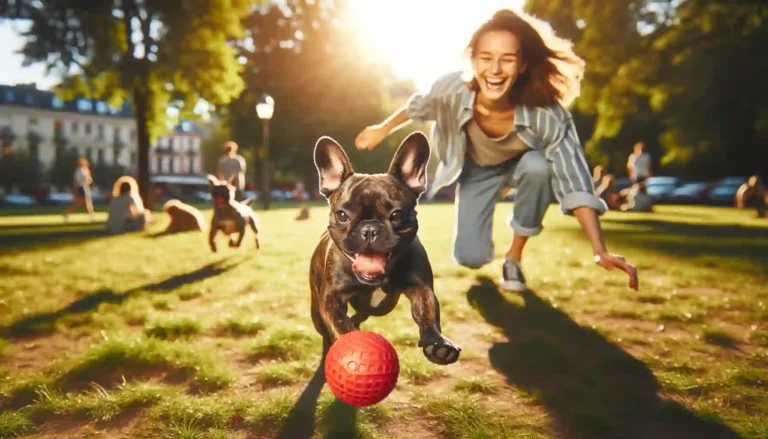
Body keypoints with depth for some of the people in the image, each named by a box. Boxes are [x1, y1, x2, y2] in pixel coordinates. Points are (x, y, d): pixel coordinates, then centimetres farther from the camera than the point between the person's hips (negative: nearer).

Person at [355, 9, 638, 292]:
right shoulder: (451, 90, -35)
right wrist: (382, 130, 5)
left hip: (522, 163, 0)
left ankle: (514, 256, -12)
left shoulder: (545, 114, -39)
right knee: (470, 258, -11)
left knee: (538, 167, -37)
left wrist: (600, 252, -49)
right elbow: (417, 107, -12)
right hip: (476, 169, 1)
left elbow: (575, 183, -40)